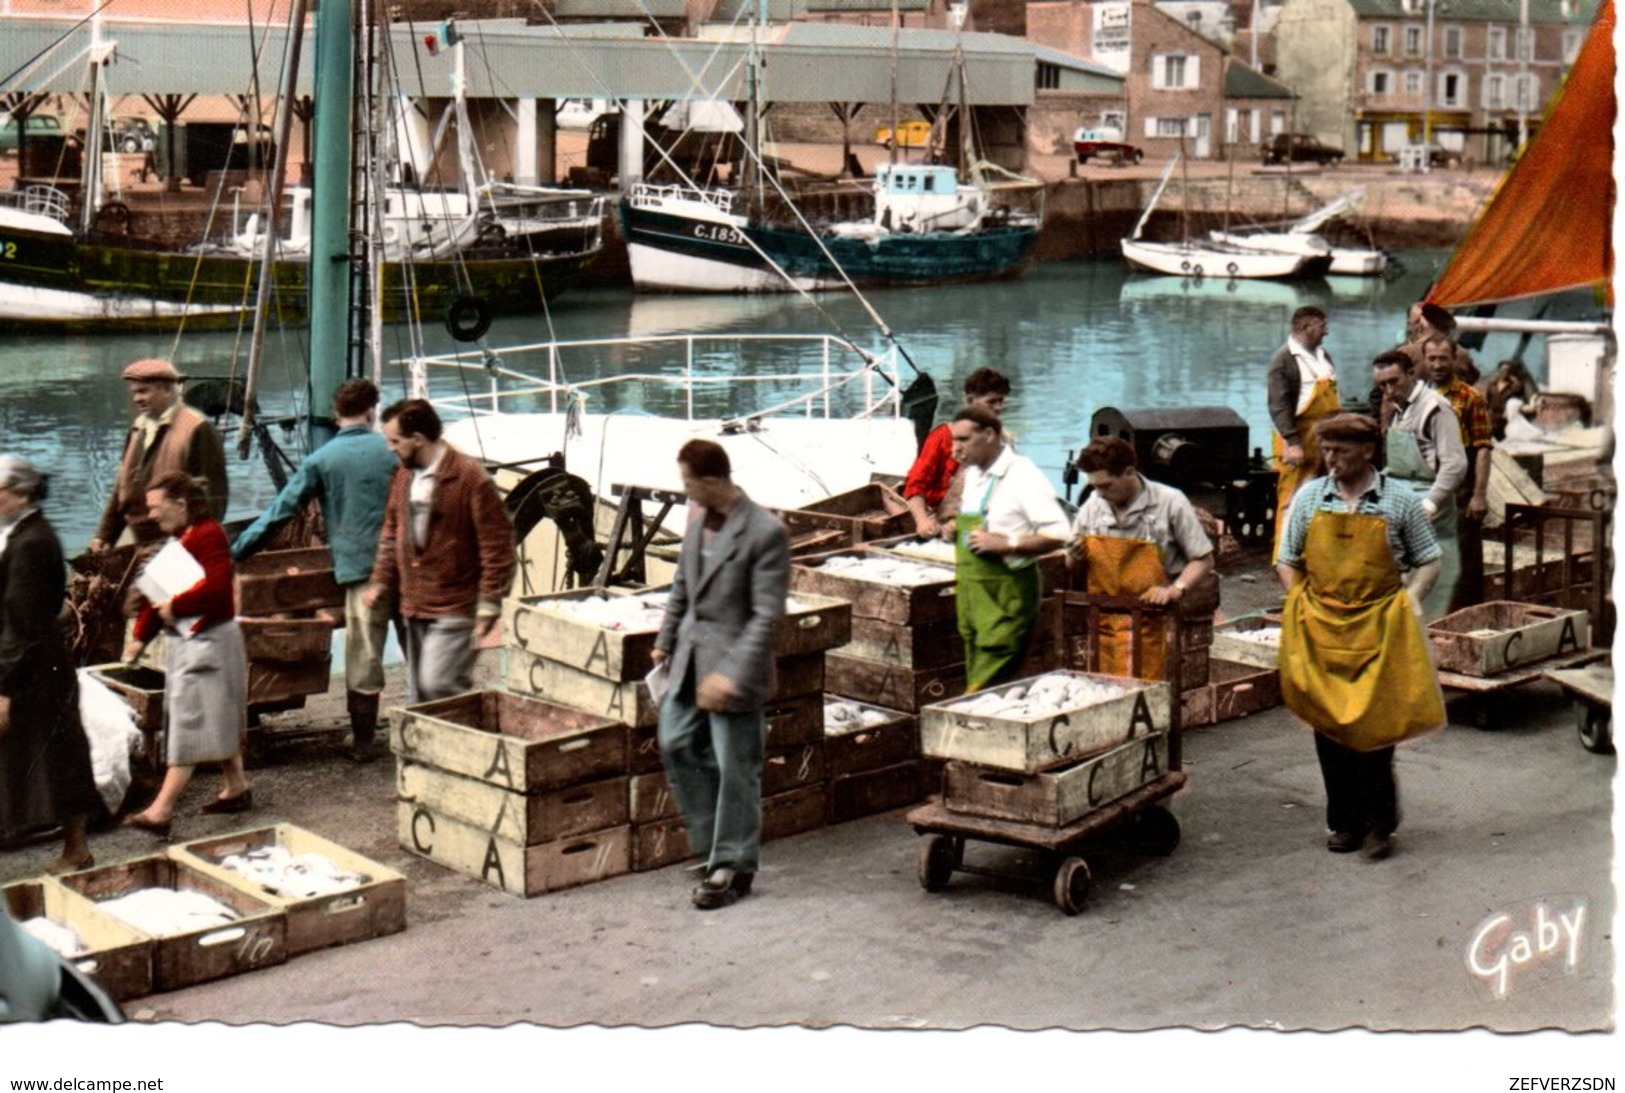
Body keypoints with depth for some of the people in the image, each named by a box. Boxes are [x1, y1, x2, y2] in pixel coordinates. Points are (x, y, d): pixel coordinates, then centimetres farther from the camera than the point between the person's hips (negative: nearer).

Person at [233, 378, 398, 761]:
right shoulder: (393, 450, 4)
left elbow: (281, 511, -1)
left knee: (363, 657, 3)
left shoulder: (321, 461, -1)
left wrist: (235, 552, 6)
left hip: (359, 567, -2)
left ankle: (363, 740, 8)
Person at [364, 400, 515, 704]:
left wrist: (490, 601, -17)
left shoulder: (471, 479, -15)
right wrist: (381, 581, 10)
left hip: (454, 608, -8)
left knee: (437, 685, -18)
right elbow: (391, 533, 20)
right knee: (418, 694, 12)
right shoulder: (403, 476, 9)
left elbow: (497, 544, -15)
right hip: (413, 606, 8)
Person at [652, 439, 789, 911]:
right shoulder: (697, 517, 4)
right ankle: (712, 840, 30)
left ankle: (733, 867, 15)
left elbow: (767, 615, -20)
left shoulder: (766, 532, -19)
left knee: (734, 768, 2)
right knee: (677, 745, 14)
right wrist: (666, 640, 21)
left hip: (734, 660, -8)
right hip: (691, 656, 8)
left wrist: (732, 675, -24)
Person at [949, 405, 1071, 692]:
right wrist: (956, 528, 12)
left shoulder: (1022, 475, -13)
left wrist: (1005, 544, -20)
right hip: (971, 592, 8)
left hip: (1005, 595, -8)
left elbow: (1059, 534, -19)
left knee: (984, 690, -12)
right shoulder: (973, 474, 13)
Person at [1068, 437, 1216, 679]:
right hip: (1102, 624, 4)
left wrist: (1176, 589, -16)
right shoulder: (1091, 506, 5)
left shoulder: (1170, 503, -7)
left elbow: (1203, 559, 0)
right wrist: (1076, 557, -5)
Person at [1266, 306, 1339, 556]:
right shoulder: (1284, 359, -11)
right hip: (1299, 442, -8)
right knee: (1294, 500, -8)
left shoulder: (1322, 355, 15)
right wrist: (1292, 443, -24)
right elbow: (1279, 405, -18)